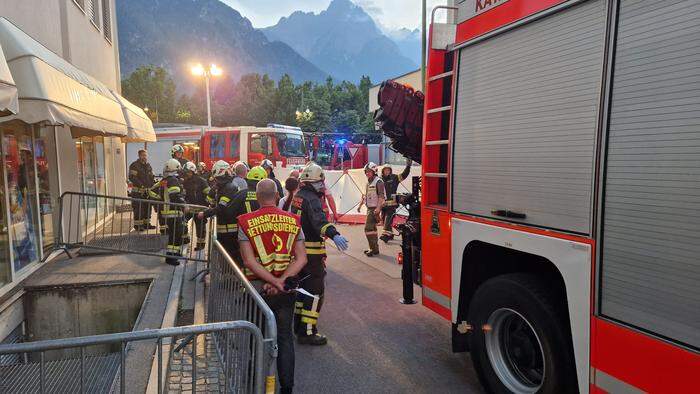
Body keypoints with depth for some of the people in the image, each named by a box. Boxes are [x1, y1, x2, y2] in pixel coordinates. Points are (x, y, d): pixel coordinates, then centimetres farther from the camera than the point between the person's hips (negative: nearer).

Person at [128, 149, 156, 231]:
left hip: (147, 191, 7)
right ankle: (137, 225, 1)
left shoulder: (148, 165, 15)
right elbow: (132, 178, -17)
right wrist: (141, 185, -24)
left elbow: (151, 177, 23)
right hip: (138, 191, -7)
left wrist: (154, 182, 5)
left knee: (148, 208, 12)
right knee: (138, 209, -6)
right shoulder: (134, 165, -9)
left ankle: (146, 223, 23)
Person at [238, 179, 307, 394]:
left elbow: (249, 261, -14)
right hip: (286, 291, 2)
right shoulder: (293, 221, -2)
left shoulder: (246, 223, -7)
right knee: (285, 337, 14)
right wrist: (282, 280, -11)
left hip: (257, 288, -1)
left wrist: (274, 282, -14)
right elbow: (301, 258, -7)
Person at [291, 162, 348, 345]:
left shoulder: (297, 196, 14)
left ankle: (299, 324, 31)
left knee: (303, 286, 20)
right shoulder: (311, 198, -17)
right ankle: (307, 332, -3)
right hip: (312, 251, -10)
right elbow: (319, 220, -36)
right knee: (315, 290, -4)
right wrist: (334, 234, -51)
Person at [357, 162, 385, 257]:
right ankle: (374, 248, 23)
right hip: (369, 208, 10)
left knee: (368, 228, -13)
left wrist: (378, 207, -29)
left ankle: (374, 249, -7)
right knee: (372, 228, 14)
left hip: (375, 208, -10)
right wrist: (360, 205, 27)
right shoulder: (368, 182, 16)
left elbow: (381, 196, -21)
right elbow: (365, 195, 26)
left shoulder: (378, 181, -13)